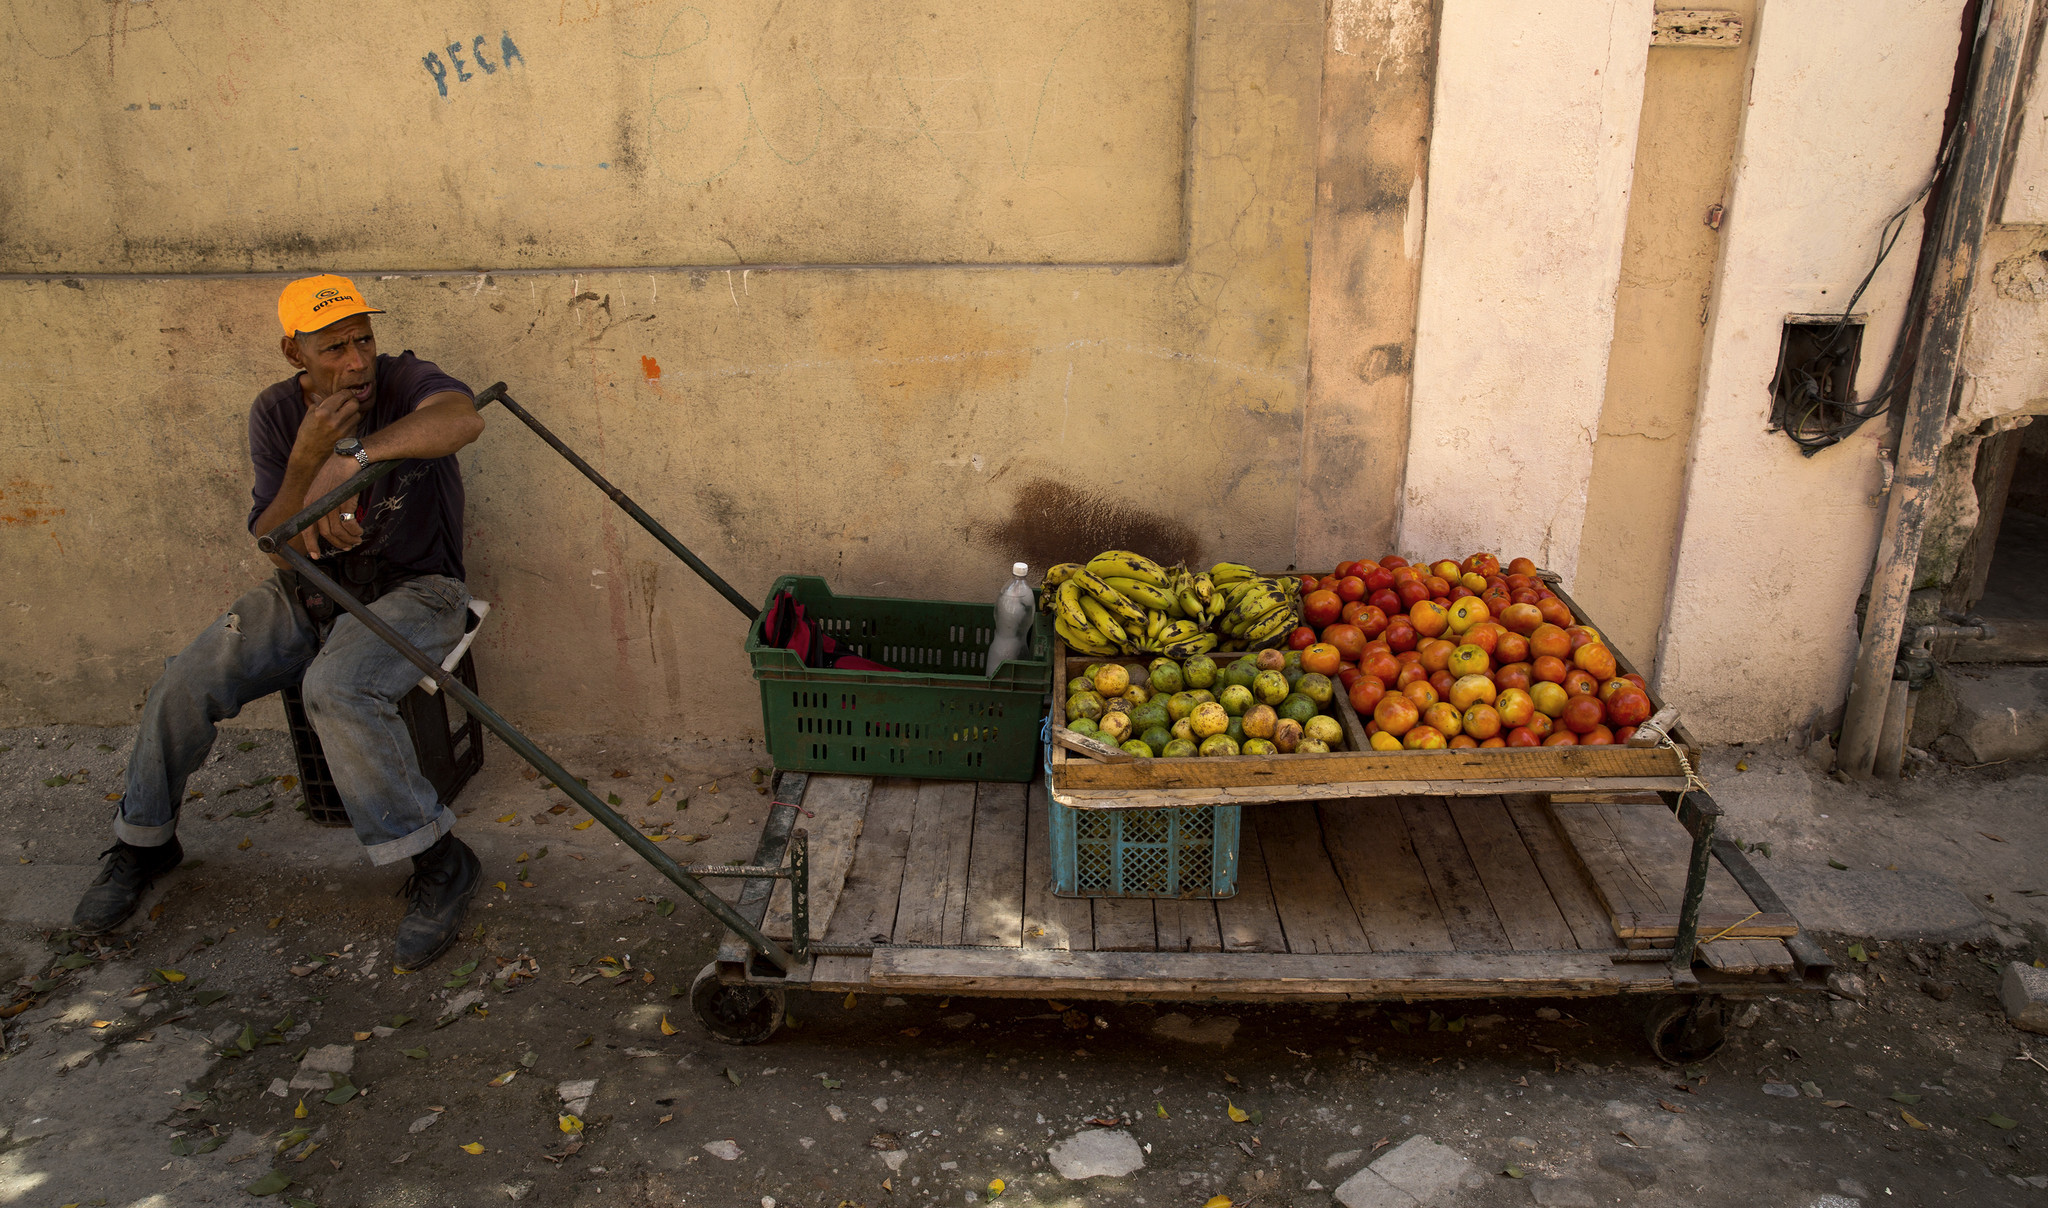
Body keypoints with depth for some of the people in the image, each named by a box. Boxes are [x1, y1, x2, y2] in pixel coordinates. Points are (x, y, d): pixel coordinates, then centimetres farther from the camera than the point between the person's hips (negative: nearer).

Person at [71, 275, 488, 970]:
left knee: (336, 689, -33)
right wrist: (308, 457, -25)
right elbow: (277, 548, -8)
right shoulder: (276, 414, -1)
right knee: (186, 683, -9)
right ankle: (143, 842, 17)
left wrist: (348, 457, -46)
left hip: (412, 590, -5)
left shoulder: (405, 381, -14)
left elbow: (462, 417, -42)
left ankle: (438, 864, -22)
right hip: (307, 593, 5)